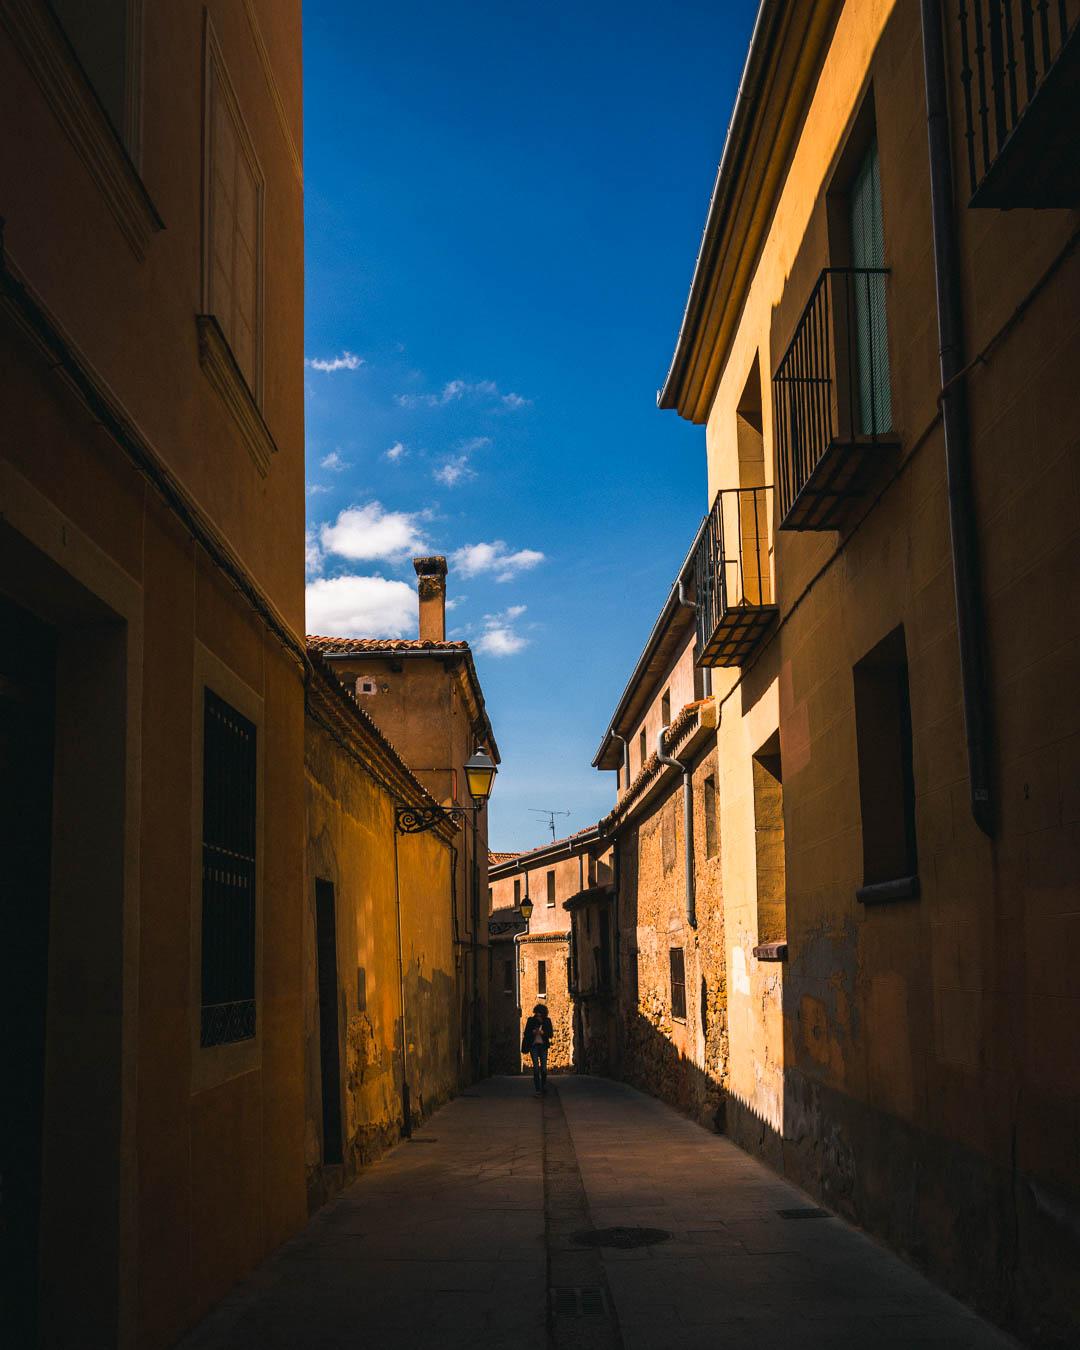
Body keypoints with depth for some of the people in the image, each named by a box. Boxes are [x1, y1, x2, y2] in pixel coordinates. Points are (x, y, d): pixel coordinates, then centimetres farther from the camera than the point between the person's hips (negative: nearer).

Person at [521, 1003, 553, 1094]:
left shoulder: (547, 1021, 1)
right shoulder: (531, 1020, -1)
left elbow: (550, 1034, 0)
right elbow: (526, 1033, 2)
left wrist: (543, 1032, -18)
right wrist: (533, 1032, -16)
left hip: (543, 1046, 1)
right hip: (534, 1045, -1)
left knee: (544, 1067, -2)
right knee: (536, 1067, -7)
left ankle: (544, 1086, 22)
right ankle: (538, 1090, -6)